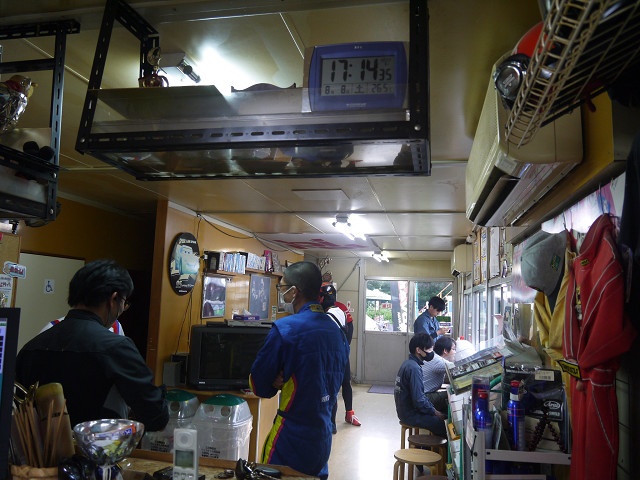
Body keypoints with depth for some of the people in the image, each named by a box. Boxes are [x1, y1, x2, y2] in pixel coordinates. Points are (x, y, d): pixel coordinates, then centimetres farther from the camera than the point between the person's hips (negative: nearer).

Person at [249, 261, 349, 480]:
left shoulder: (284, 329, -19)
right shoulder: (336, 330, 0)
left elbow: (258, 386, -11)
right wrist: (287, 382, 0)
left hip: (291, 438, -6)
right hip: (323, 436, 6)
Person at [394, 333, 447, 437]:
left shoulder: (408, 363, 8)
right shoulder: (414, 368, -22)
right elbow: (419, 400, -24)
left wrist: (433, 409, 8)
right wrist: (434, 412, -10)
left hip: (406, 410, 9)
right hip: (411, 414, -9)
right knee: (444, 424, -12)